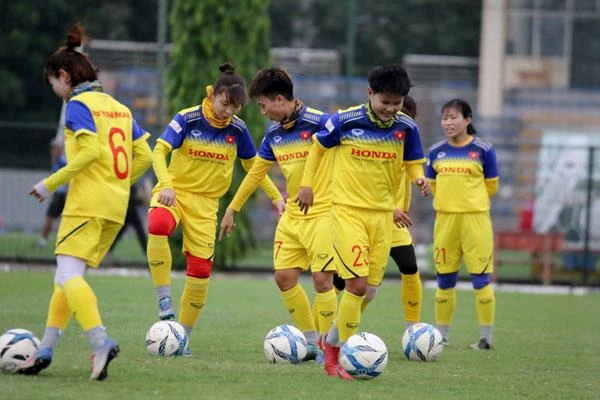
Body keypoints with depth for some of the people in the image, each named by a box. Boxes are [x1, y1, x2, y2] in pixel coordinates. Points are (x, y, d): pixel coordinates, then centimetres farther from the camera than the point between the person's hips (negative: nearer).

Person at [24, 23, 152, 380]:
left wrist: (51, 183, -12)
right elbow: (145, 156, 14)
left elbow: (91, 151, -19)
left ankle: (101, 342, -33)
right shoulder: (119, 108, 18)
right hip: (116, 207, 9)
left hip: (88, 203, -9)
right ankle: (45, 350, 9)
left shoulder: (79, 105, -5)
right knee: (68, 277, 12)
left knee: (68, 275, -15)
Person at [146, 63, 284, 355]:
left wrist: (276, 197, 13)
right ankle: (164, 299, -28)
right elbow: (159, 151, -19)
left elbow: (253, 166, 16)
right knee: (158, 225, -38)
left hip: (205, 202, 3)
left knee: (201, 269, -2)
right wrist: (166, 184, -36)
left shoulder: (238, 129, 1)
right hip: (174, 192, -3)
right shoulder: (187, 119, -11)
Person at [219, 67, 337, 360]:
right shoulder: (274, 133, 8)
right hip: (292, 215, 7)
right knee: (284, 276, 2)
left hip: (323, 212, -7)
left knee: (322, 279, -11)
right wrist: (232, 209, 24)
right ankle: (310, 340, 13)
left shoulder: (318, 122, -16)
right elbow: (256, 172, 20)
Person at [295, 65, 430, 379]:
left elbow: (413, 164, 9)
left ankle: (331, 342, 30)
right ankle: (344, 357, -3)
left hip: (382, 215, 4)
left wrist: (419, 178, -14)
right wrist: (307, 184, 2)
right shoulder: (346, 121, -10)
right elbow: (318, 147, 7)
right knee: (357, 284, -15)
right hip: (347, 210, -4)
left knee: (370, 289, 6)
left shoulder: (406, 128, -3)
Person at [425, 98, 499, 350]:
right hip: (445, 218, 4)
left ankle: (486, 337, 2)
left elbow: (491, 187, 4)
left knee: (481, 278, -4)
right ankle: (442, 335, 18)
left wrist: (469, 200, 6)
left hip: (475, 217, -4)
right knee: (445, 280, 9)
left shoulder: (483, 150, -4)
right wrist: (449, 200, 7)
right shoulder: (436, 152, 6)